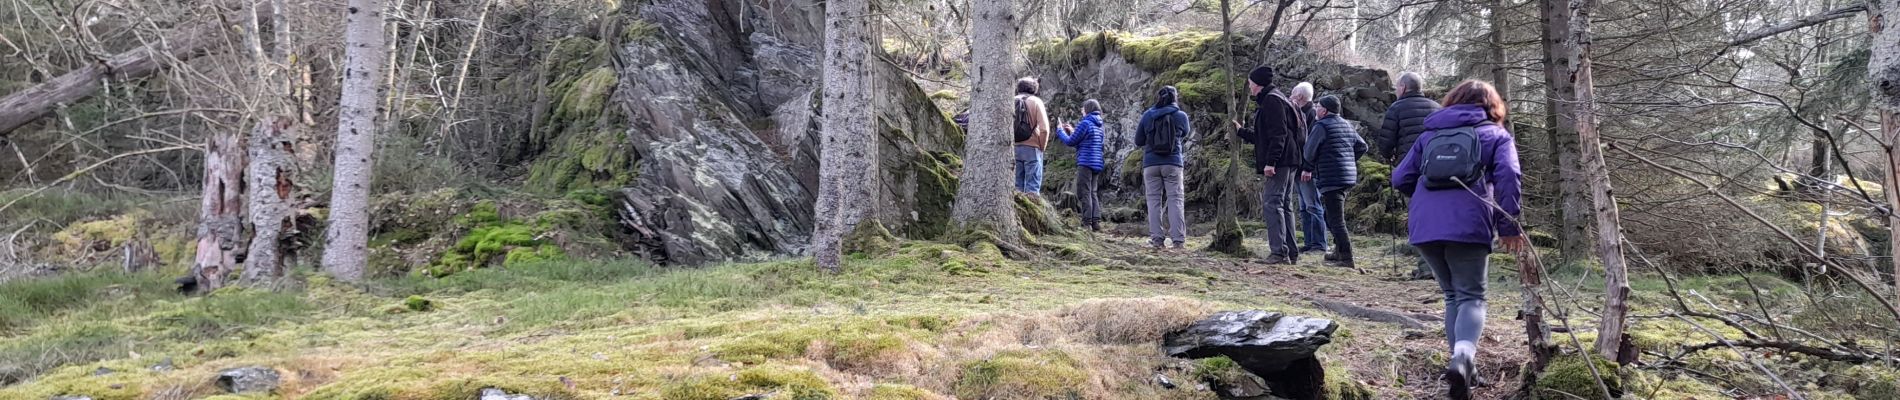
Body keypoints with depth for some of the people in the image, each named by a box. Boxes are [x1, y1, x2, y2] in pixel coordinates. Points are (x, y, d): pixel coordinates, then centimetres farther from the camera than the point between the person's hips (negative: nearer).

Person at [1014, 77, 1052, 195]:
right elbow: (1044, 129, -11)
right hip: (1031, 148, -4)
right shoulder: (1035, 101, -3)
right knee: (1032, 186, -2)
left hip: (1014, 148, 4)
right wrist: (1042, 147, 1)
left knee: (1017, 186, 8)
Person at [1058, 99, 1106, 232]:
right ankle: (1096, 222, 7)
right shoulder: (1099, 125, 16)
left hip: (1085, 163, -8)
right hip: (1097, 165, 8)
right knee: (1092, 193, 12)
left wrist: (1060, 131, 11)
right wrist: (1072, 131, 27)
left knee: (1084, 193, -6)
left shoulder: (1085, 123, -10)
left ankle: (1087, 223, -10)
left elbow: (1070, 142, -5)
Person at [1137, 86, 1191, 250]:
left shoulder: (1147, 115, 1)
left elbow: (1138, 141, 7)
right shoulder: (1181, 115, -1)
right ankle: (1178, 240, -5)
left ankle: (1157, 238, 0)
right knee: (1176, 200, 1)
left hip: (1151, 163, 1)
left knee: (1154, 200, 5)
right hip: (1173, 163, -1)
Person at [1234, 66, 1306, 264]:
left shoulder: (1272, 101, -9)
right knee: (1282, 205, 12)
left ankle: (1279, 251, -20)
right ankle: (1290, 252, 15)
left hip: (1280, 162, -11)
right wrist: (1241, 131, 43)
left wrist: (1270, 162, -24)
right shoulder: (1269, 101, 23)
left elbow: (1278, 134, -20)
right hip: (1288, 163, 11)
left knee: (1273, 203, -14)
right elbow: (1262, 136, 32)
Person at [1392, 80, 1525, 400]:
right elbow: (1507, 175, -3)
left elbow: (1400, 179, 19)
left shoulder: (1429, 134, 25)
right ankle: (1463, 357, -25)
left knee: (1452, 295, 19)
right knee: (1471, 296, 1)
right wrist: (1509, 226, -1)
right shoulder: (1496, 134, 15)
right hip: (1467, 227, -3)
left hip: (1424, 227, 4)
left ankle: (1462, 363, 17)